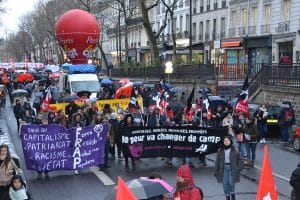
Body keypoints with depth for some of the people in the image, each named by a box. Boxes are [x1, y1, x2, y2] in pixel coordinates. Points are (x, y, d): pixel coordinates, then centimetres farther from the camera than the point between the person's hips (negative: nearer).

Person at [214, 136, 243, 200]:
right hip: (224, 168, 2)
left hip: (232, 168, -2)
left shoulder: (235, 151, -2)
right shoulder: (220, 151, 4)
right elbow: (217, 162, 7)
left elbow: (240, 160, 3)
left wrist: (239, 168, -9)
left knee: (231, 182, -10)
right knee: (225, 183, 3)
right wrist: (216, 171, 4)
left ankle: (233, 195, 16)